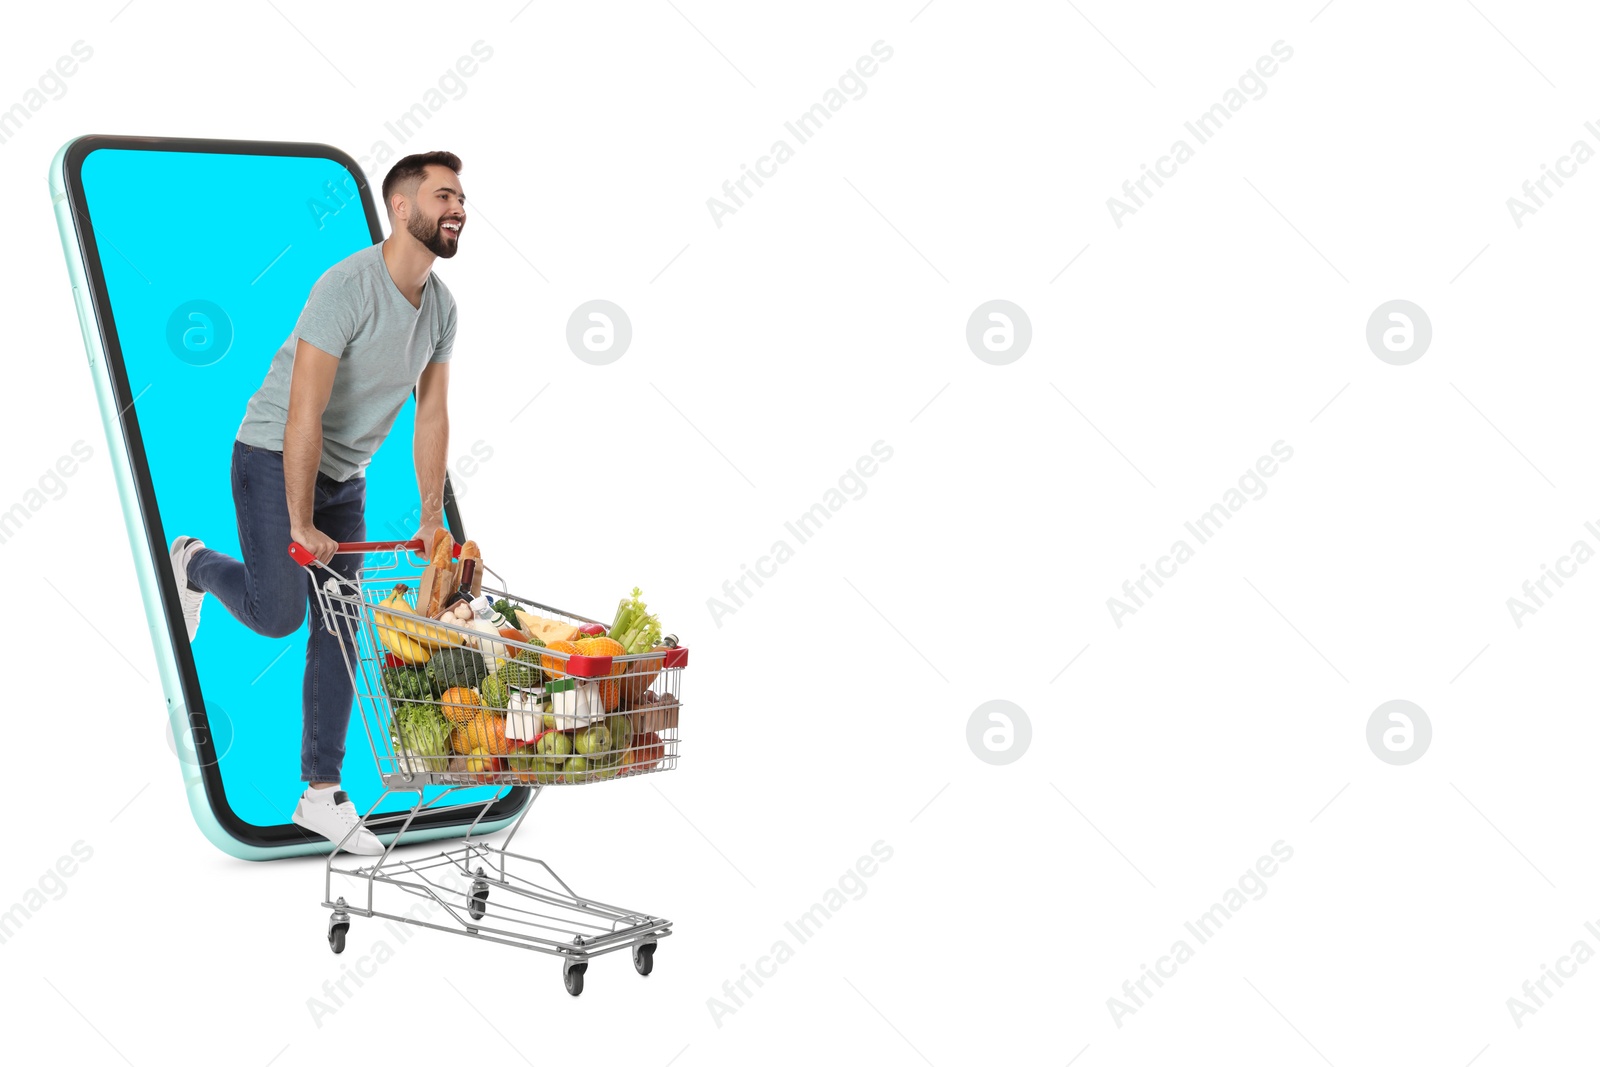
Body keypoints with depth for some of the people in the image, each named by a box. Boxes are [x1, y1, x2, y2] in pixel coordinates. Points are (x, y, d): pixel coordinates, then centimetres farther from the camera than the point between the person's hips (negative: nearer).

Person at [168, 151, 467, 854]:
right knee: (277, 614, -12)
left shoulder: (441, 308, 0)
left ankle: (321, 793, 9)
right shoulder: (348, 287, -25)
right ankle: (198, 564, 22)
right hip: (274, 458, -7)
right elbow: (305, 413, -26)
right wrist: (301, 526, -25)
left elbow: (432, 417, 3)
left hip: (344, 476, 7)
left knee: (338, 633, 4)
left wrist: (432, 522, 1)